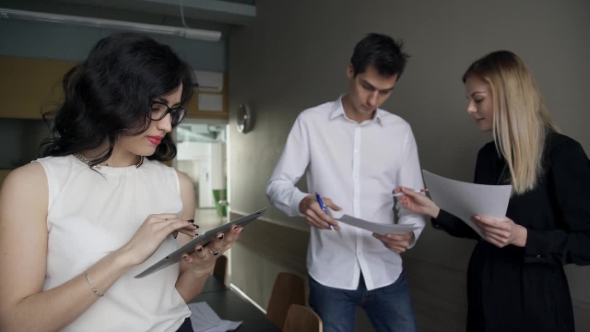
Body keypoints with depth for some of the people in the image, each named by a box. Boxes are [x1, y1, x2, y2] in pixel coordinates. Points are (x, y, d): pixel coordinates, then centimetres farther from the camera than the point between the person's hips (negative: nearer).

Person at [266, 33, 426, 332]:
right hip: (330, 275, -2)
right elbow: (277, 185, -4)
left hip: (386, 273, 2)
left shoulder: (400, 131, 3)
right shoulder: (311, 121, -4)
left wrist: (409, 233, -17)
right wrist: (304, 203, -26)